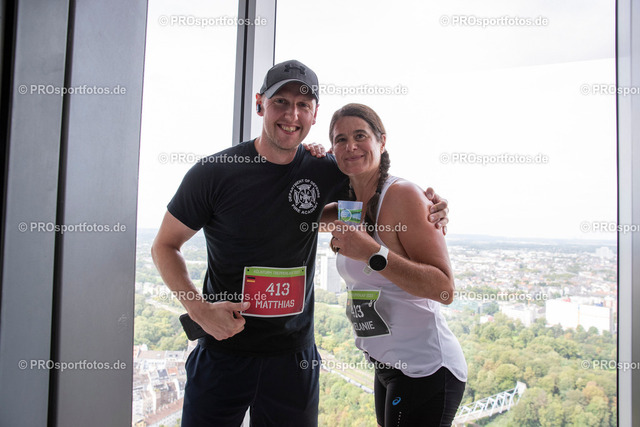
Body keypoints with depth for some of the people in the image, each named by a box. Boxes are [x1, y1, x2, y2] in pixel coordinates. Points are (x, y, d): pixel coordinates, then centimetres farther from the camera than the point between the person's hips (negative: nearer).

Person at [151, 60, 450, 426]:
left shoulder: (324, 171, -3)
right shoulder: (214, 173, -10)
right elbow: (164, 247, 0)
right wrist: (200, 309, -15)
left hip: (294, 356, 2)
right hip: (223, 351, -2)